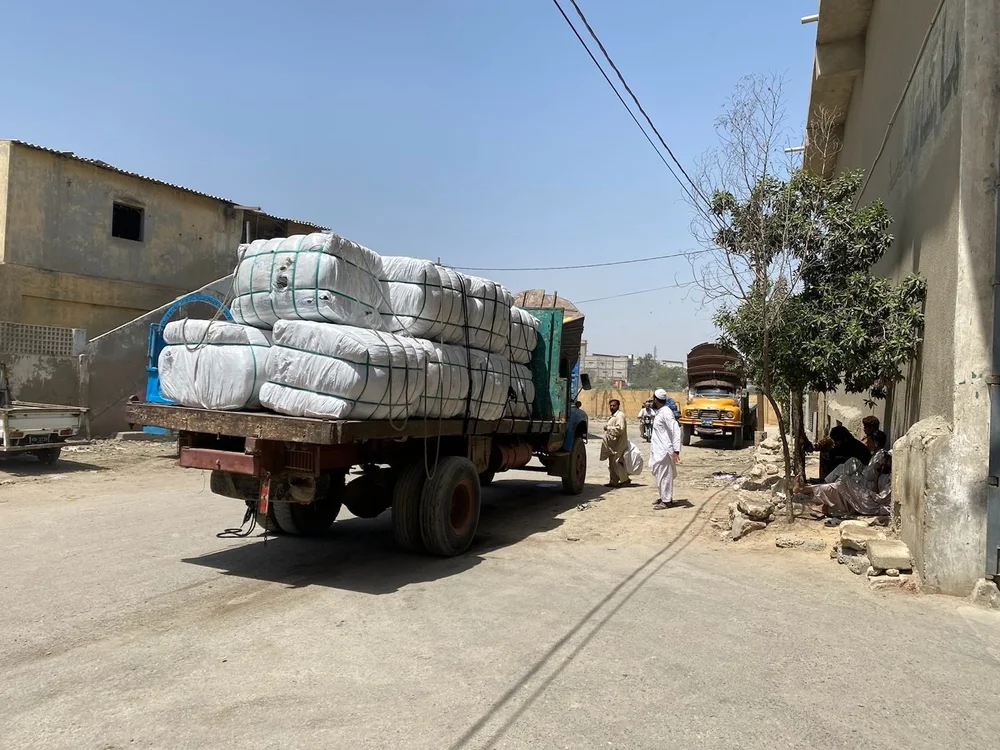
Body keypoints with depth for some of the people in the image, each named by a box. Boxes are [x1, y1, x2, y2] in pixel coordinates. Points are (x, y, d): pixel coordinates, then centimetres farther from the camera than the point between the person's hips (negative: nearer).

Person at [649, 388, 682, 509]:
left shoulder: (666, 412, -19)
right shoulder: (660, 412, 11)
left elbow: (676, 431, -24)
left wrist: (676, 450, -29)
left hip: (664, 451, -10)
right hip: (658, 450, 10)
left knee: (665, 476, -3)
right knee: (660, 475, 17)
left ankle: (666, 501, 5)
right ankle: (664, 497, 28)